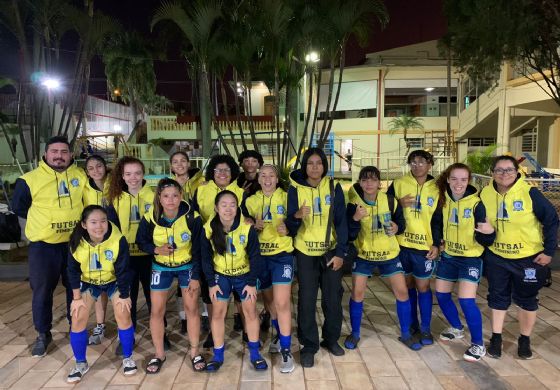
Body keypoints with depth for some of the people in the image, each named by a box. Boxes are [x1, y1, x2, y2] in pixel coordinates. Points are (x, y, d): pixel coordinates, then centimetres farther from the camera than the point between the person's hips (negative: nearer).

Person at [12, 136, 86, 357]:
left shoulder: (81, 176, 1)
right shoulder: (30, 179, -7)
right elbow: (18, 207, 5)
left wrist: (79, 220, 7)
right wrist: (43, 219, 4)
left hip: (74, 243, 2)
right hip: (43, 244, -2)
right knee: (42, 290, 7)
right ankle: (43, 334, 25)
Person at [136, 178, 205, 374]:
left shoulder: (192, 217, -22)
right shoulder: (150, 218, -19)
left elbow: (198, 249, -13)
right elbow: (141, 242, -3)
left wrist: (195, 276, -12)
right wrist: (156, 249, -24)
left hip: (187, 266, -1)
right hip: (161, 267, 1)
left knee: (191, 308, 2)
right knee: (156, 311, 4)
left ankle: (195, 352, 19)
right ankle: (159, 354, 24)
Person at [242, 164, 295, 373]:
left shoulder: (286, 197, -4)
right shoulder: (250, 201, 6)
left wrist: (287, 229, -25)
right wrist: (253, 226, -10)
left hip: (282, 255, -4)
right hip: (259, 256, 4)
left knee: (281, 302, -11)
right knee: (269, 300, 17)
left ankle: (286, 351, 2)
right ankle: (280, 335, 40)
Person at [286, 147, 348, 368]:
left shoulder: (334, 187, -1)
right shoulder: (295, 189, -4)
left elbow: (341, 221, -1)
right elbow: (290, 226, -6)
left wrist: (340, 252, -6)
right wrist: (297, 216, -28)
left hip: (331, 251, 1)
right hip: (305, 252, -1)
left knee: (333, 297, 10)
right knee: (307, 299, 1)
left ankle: (331, 338, 31)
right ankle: (309, 345, 18)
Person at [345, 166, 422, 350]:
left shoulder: (390, 201, -11)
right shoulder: (354, 204, -15)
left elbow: (401, 222, 3)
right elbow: (349, 236, -17)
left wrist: (397, 227, -20)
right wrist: (355, 219, -34)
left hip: (389, 254, 2)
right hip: (364, 255, -1)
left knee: (402, 292, 4)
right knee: (357, 294, -1)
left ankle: (405, 334, 24)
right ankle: (354, 334, 20)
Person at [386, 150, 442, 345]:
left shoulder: (436, 188, 2)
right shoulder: (398, 184, 1)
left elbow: (438, 219, 4)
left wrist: (436, 244, -2)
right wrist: (399, 204, -16)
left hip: (424, 246, -1)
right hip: (401, 244, 1)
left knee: (422, 286, 5)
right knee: (407, 285, 12)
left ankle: (425, 329, 18)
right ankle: (412, 324, 28)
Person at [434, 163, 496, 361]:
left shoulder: (476, 204, -18)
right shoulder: (443, 199, -5)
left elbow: (486, 240, -17)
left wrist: (489, 233, -36)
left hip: (470, 258, -5)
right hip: (448, 256, 6)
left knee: (466, 300, -14)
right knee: (441, 294, 12)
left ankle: (478, 344, 6)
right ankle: (457, 328, 37)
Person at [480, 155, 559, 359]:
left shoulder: (529, 193, -16)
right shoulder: (485, 194, -7)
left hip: (528, 258, -2)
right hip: (496, 257, 3)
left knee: (526, 300, 12)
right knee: (498, 297, 12)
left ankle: (525, 340, 31)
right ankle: (496, 338, 27)